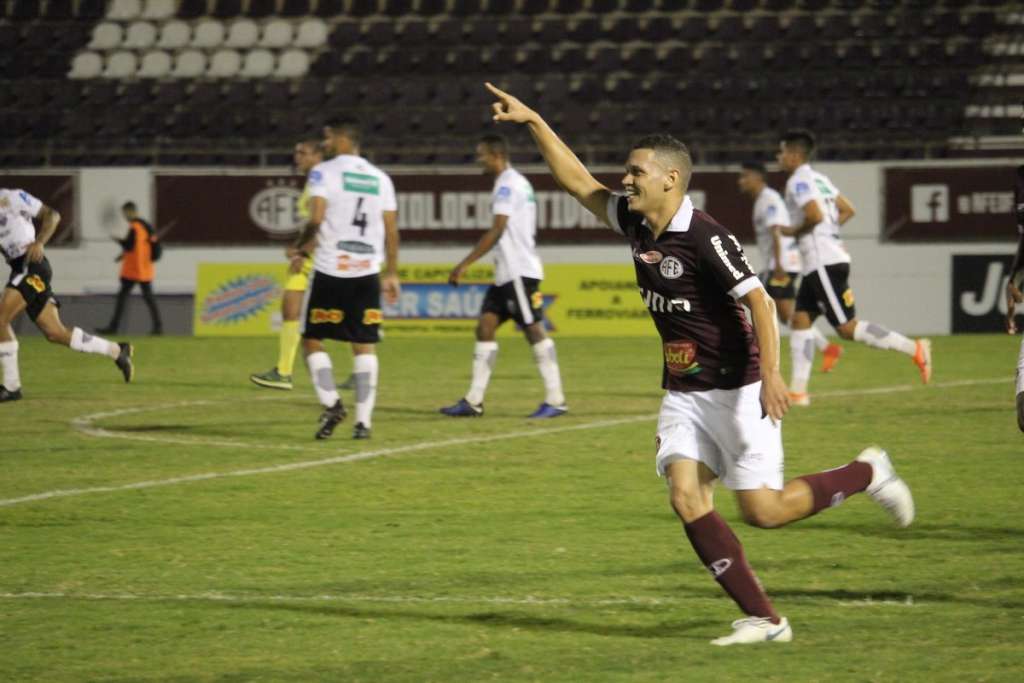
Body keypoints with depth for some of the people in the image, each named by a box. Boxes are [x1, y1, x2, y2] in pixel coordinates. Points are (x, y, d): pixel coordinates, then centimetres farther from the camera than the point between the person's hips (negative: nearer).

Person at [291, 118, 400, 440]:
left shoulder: (324, 172, -4)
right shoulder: (380, 178, 10)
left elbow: (315, 220, -14)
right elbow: (391, 231, 9)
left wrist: (301, 250, 3)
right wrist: (392, 274, 16)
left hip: (330, 270, -4)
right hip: (368, 271, 4)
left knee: (311, 339, 8)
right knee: (365, 346, 6)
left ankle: (331, 403, -9)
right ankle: (363, 420, 0)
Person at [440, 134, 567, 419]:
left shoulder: (508, 184, -13)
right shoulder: (518, 182, 18)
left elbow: (497, 231, -20)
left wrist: (465, 264, -20)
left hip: (519, 271, -10)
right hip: (507, 273, 10)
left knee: (534, 331, -7)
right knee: (485, 326, 5)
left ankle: (555, 400, -4)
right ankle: (474, 401, 4)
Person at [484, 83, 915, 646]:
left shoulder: (704, 238, -20)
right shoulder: (635, 224, 3)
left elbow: (758, 301, -22)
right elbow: (577, 181, 13)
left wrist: (772, 375, -32)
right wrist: (533, 122, 8)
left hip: (736, 391, -7)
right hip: (683, 393, 7)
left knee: (762, 510, -7)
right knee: (686, 498, -10)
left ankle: (867, 475, 18)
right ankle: (763, 619, -7)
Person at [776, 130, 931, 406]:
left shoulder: (799, 182, -12)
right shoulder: (818, 179, 18)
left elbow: (815, 215, -25)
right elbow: (847, 210, 21)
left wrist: (794, 231, -9)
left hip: (824, 263, -10)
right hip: (819, 265, 10)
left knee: (847, 327, -10)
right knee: (800, 319, 8)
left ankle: (913, 349, -12)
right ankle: (798, 390, 7)